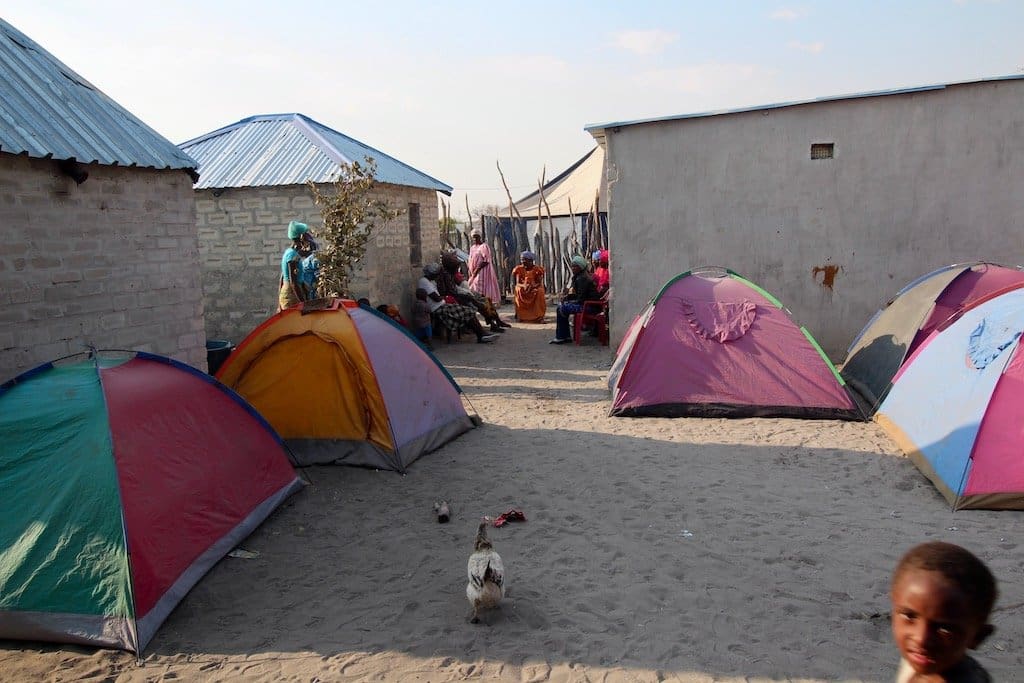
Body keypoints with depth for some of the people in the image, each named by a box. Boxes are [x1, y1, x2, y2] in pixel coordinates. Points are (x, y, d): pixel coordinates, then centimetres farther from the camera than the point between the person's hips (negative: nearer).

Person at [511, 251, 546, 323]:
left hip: (535, 289, -1)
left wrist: (534, 286, -35)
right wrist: (523, 286, -33)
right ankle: (520, 315, -22)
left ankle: (539, 316, -26)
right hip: (523, 289, 1)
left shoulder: (537, 269, -7)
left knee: (540, 291, -33)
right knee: (517, 290, -32)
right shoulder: (519, 269, -3)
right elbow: (517, 283, -10)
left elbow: (540, 283, -11)